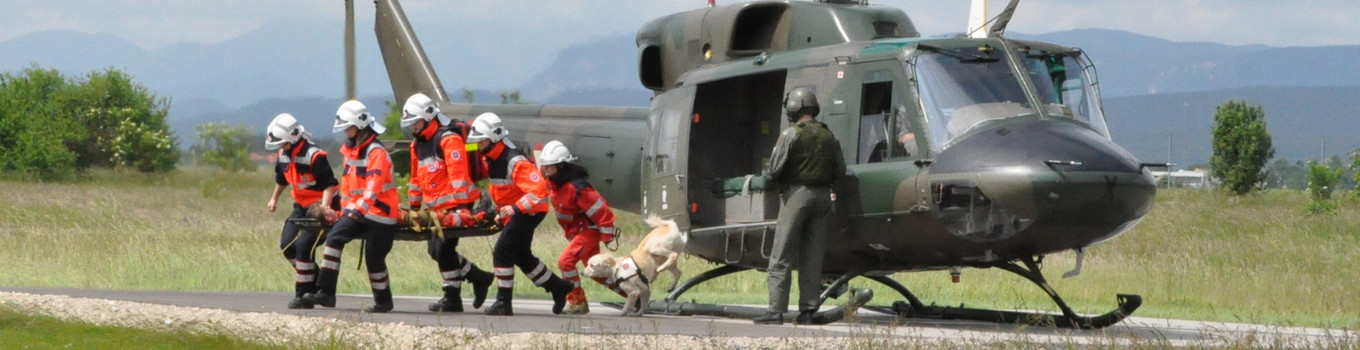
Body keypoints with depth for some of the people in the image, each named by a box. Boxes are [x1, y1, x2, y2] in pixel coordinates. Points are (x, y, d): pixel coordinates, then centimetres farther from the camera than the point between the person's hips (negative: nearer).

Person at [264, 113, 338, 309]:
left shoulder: (314, 156, -23)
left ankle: (304, 295, -9)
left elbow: (329, 184, -26)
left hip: (319, 206, -9)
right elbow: (281, 177, 24)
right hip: (301, 206, 9)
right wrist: (274, 198, 32)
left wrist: (323, 208, -37)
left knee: (303, 246, -18)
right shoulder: (284, 154, 3)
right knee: (287, 245, 1)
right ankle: (315, 279, 16)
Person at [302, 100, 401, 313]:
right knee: (334, 239, -10)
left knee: (374, 257, -4)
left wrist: (360, 208, -36)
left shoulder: (375, 152, -17)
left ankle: (383, 301, 14)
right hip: (356, 211, 8)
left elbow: (374, 184, -28)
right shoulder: (350, 149, 12)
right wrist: (346, 206, 19)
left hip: (379, 213, -8)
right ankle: (326, 292, -13)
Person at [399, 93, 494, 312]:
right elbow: (416, 178, 24)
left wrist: (462, 208, -26)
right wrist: (413, 208, 25)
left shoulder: (448, 139, -14)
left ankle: (452, 299, -2)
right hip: (436, 208, 9)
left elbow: (459, 175, -21)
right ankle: (479, 278, 20)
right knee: (435, 250, 8)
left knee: (443, 248, -11)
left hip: (454, 205, -9)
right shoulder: (418, 144, 15)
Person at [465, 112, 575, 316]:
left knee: (502, 251, -17)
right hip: (512, 210, 10)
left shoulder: (515, 161, -26)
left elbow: (538, 189, -31)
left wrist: (516, 208, -33)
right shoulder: (489, 159, 2)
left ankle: (503, 303, -13)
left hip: (530, 210, -10)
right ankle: (558, 288, 34)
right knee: (521, 255, 19)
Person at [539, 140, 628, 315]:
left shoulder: (577, 187, -29)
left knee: (566, 261, -21)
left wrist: (607, 237, -20)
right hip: (573, 231, 9)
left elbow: (602, 211, -25)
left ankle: (577, 302, -11)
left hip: (589, 230, -9)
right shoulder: (552, 183, -3)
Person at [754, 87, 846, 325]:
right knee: (813, 257, 8)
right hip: (822, 196, 5)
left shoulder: (791, 135, -8)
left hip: (797, 194, -5)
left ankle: (776, 310, -10)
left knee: (781, 257, -4)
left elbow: (774, 169, -11)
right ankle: (808, 310, 4)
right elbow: (840, 170, 11)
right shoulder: (828, 136, 10)